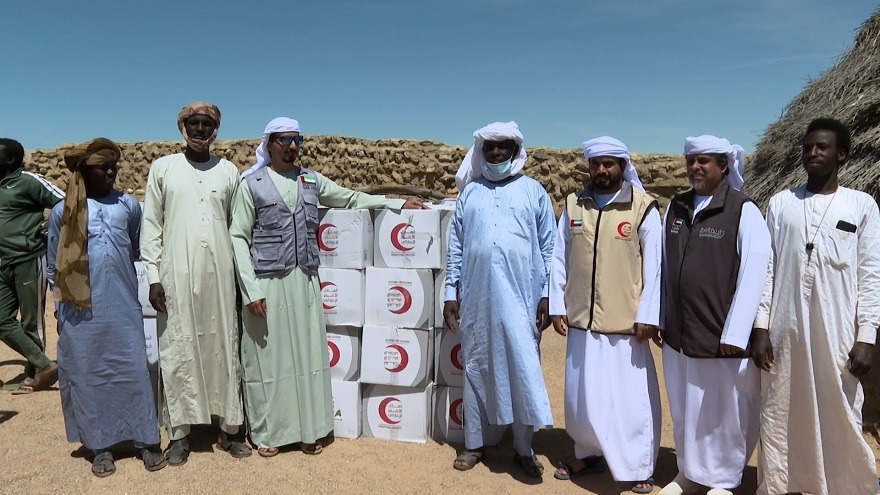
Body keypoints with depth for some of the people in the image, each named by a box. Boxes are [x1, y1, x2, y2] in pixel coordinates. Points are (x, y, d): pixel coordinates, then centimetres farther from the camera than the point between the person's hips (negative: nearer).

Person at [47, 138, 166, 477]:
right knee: (88, 376, 8)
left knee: (133, 372, 5)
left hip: (123, 309, 0)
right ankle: (101, 446, 22)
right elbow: (54, 266, 10)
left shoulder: (129, 205, 5)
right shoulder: (62, 211, 2)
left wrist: (143, 288, 14)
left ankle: (147, 441, 16)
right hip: (81, 314, 0)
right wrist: (62, 303, 11)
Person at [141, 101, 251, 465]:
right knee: (177, 352, 2)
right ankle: (178, 434, 15)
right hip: (177, 274, -1)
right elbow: (151, 225, 4)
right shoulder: (163, 168, 6)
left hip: (219, 272, 1)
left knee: (224, 349, 5)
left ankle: (229, 428, 16)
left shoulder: (228, 171, 10)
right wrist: (153, 276, -3)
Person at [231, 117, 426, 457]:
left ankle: (307, 430, 19)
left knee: (307, 354, 6)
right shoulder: (251, 183, -1)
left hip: (304, 282, 4)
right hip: (266, 283, -4)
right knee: (268, 358, 3)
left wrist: (397, 203, 17)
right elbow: (239, 237, -4)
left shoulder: (311, 180, 12)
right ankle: (266, 433, 18)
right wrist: (251, 290, -11)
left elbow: (351, 198, 22)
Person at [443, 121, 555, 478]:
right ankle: (475, 443, 24)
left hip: (520, 298, -2)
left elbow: (549, 247, 4)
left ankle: (524, 449, 18)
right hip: (476, 298, 2)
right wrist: (451, 293, 5)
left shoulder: (533, 191, 6)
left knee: (523, 371, 3)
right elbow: (455, 246, 10)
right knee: (476, 370, 10)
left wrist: (546, 295, -1)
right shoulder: (469, 192, 11)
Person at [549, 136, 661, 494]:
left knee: (630, 396, 3)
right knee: (581, 394, 14)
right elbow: (559, 259, 8)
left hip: (625, 322, -3)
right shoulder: (573, 205, 6)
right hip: (581, 319, 4)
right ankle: (588, 453, 33)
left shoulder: (644, 208, -5)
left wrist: (647, 316, -8)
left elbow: (654, 266, -5)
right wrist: (557, 306, 5)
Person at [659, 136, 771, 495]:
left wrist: (735, 333, -15)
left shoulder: (744, 211, -9)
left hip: (722, 335, -5)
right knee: (684, 410, 17)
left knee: (725, 413, 10)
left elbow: (753, 275, -12)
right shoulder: (675, 208, 6)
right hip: (678, 333, 5)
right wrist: (661, 319, 10)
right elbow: (664, 268, 8)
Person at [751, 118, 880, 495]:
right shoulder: (781, 202, 7)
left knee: (839, 417, 3)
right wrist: (760, 327, -1)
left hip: (837, 332, -1)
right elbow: (766, 268, 4)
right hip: (784, 329, 2)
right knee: (778, 415, 8)